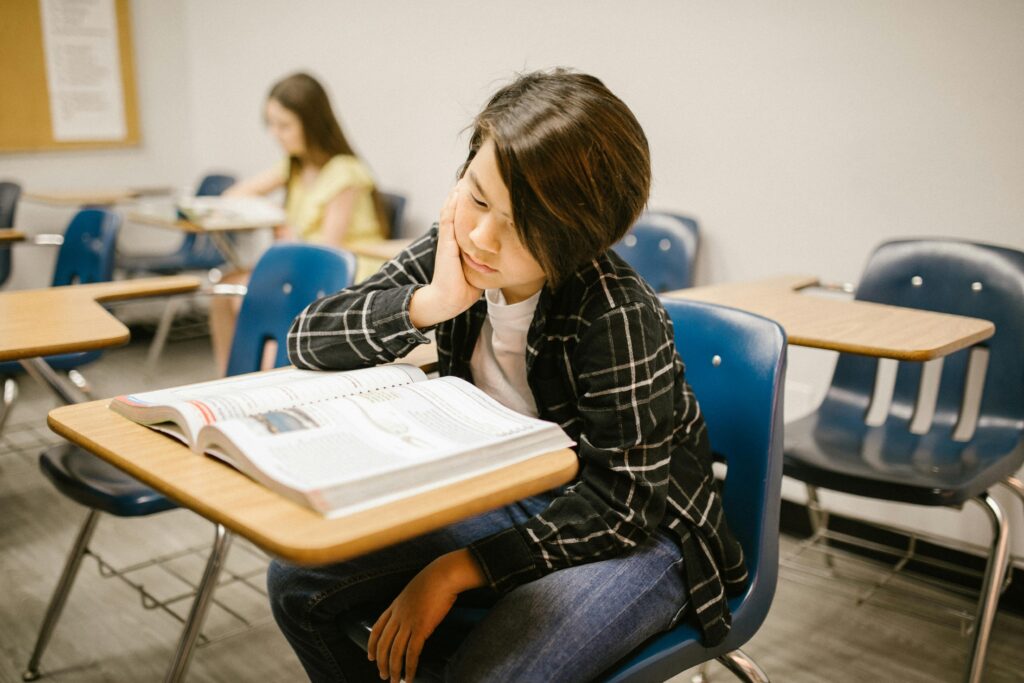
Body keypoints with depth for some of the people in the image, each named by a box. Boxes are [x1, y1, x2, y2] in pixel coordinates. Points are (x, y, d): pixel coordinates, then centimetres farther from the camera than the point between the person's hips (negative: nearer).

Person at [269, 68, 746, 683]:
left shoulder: (618, 316, -28)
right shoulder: (453, 253, -10)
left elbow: (625, 504, -22)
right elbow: (307, 340, -8)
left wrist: (457, 571, -25)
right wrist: (429, 303, -25)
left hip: (641, 532, -5)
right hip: (507, 500, 6)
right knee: (298, 580, -2)